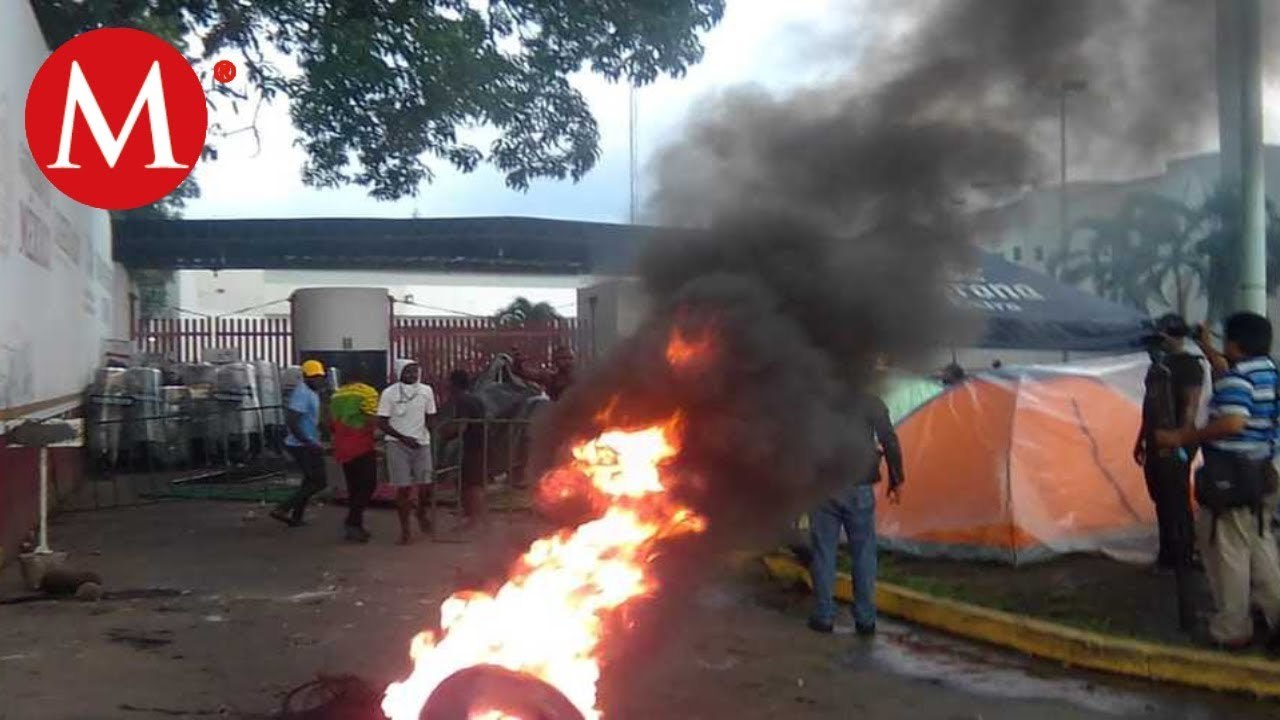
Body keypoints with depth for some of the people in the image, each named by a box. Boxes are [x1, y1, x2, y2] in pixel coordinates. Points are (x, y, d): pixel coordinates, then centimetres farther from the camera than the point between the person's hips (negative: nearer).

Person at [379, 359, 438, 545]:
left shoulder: (426, 391, 3)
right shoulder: (389, 393, -6)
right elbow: (382, 423, -7)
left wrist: (431, 436, -3)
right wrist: (404, 438, -16)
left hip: (422, 444, 3)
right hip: (398, 445, -3)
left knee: (426, 485, 1)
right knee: (403, 488, -2)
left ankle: (422, 515, 31)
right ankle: (405, 529, 10)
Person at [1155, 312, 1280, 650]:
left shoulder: (1235, 377, -19)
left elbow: (1233, 422, -34)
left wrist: (1183, 438, -29)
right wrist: (1206, 348, 40)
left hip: (1228, 477, -9)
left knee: (1226, 554, 2)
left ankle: (1232, 631, 10)